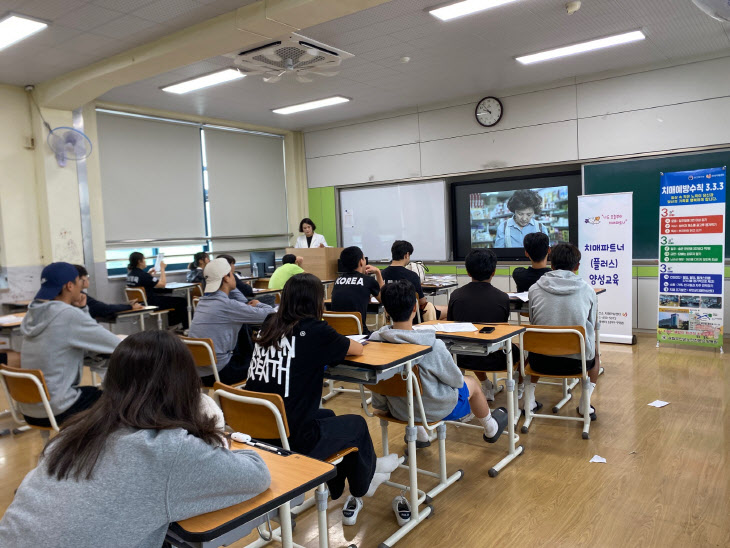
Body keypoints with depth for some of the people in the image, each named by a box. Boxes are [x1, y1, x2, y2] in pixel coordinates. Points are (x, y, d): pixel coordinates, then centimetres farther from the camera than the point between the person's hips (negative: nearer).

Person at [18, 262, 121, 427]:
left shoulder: (34, 313, 4)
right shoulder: (68, 314, -20)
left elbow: (83, 346, 12)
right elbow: (117, 346, -16)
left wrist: (81, 309, 1)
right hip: (56, 411, -8)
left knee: (95, 392, 28)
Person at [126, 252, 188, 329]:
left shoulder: (130, 274, 2)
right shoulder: (143, 275, -25)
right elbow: (162, 284, -21)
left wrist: (149, 274, 12)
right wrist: (162, 269, -12)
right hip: (151, 304, -10)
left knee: (170, 298, 30)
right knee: (182, 301, -1)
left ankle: (172, 325, 33)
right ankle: (186, 328, 11)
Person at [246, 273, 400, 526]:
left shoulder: (268, 327, 4)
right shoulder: (315, 331, -13)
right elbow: (357, 349, 5)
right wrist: (336, 344, 23)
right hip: (290, 441, -7)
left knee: (327, 417, 31)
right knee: (356, 423, 20)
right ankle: (362, 483, 49)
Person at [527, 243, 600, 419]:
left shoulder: (534, 289, -3)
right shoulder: (587, 290, -3)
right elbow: (592, 326, 8)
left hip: (541, 361, 1)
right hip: (577, 361, 0)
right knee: (594, 353, 34)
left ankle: (529, 397, 25)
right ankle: (586, 401, 22)